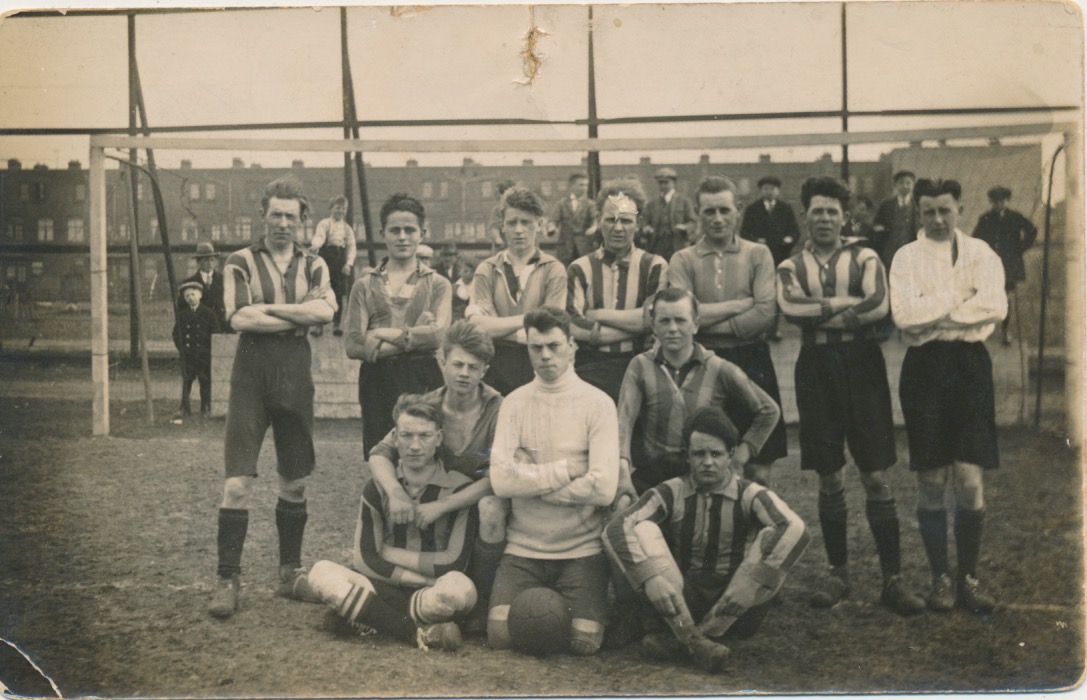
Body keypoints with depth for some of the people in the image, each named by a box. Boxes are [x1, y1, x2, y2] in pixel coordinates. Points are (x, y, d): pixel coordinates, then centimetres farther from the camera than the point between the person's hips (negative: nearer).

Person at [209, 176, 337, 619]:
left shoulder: (313, 265, 11)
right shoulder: (241, 262, 4)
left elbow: (326, 309, -9)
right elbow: (239, 318, -11)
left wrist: (269, 308, -12)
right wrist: (299, 318, -8)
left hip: (296, 376, 3)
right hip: (251, 373, -3)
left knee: (295, 482, 10)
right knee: (237, 482, -8)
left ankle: (290, 573, 23)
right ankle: (228, 580, -1)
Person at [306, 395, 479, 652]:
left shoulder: (459, 488, -3)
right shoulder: (378, 486, 6)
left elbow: (454, 562, -9)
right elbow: (365, 559, -2)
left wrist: (392, 553, -4)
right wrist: (426, 577, -12)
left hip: (433, 594, -3)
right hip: (386, 590, 3)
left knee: (460, 588, -37)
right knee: (322, 572, -23)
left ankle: (367, 621, -22)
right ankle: (418, 633, -28)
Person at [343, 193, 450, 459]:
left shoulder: (437, 284, 9)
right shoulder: (365, 284, 9)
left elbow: (440, 333, -10)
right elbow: (353, 345, -3)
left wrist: (383, 334, -6)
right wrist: (415, 338, -8)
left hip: (423, 380, -1)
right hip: (377, 381, 1)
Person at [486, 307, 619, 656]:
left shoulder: (597, 403, -4)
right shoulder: (514, 403, 3)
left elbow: (604, 488, -15)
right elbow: (501, 480, -10)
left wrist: (530, 480, -10)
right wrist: (566, 470, -12)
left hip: (582, 549, -1)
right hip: (523, 548, 2)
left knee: (584, 641, -14)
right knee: (500, 634, -14)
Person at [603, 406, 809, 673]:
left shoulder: (749, 495, -3)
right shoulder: (670, 494, -1)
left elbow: (795, 530, -22)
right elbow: (615, 528, -15)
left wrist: (753, 587, -31)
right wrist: (650, 577, -30)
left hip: (735, 610, 0)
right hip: (679, 607, 1)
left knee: (772, 538, -22)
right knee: (643, 530, -17)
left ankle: (679, 639, -23)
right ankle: (693, 640, -28)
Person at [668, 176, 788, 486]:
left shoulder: (758, 254, 4)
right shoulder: (683, 260, 4)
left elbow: (766, 314, -9)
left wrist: (709, 320, -11)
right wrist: (741, 304, -10)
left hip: (752, 364, 0)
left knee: (758, 471, 4)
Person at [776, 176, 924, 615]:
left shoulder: (865, 258, 6)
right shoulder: (791, 267, 9)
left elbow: (880, 306, -13)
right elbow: (789, 307, -12)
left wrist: (819, 314, -11)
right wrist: (849, 303, -13)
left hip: (861, 364, -1)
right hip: (816, 368, 2)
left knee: (876, 477, -2)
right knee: (829, 479, 8)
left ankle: (892, 579, 5)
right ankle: (838, 572, 21)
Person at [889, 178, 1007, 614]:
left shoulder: (981, 253, 8)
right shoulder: (907, 257, 5)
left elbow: (996, 307, -9)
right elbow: (904, 315, -11)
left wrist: (933, 313, -11)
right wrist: (960, 297, -7)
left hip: (970, 365, 1)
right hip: (925, 368, 0)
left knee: (971, 483, -3)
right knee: (931, 482, 4)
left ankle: (968, 577, 13)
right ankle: (940, 578, 17)